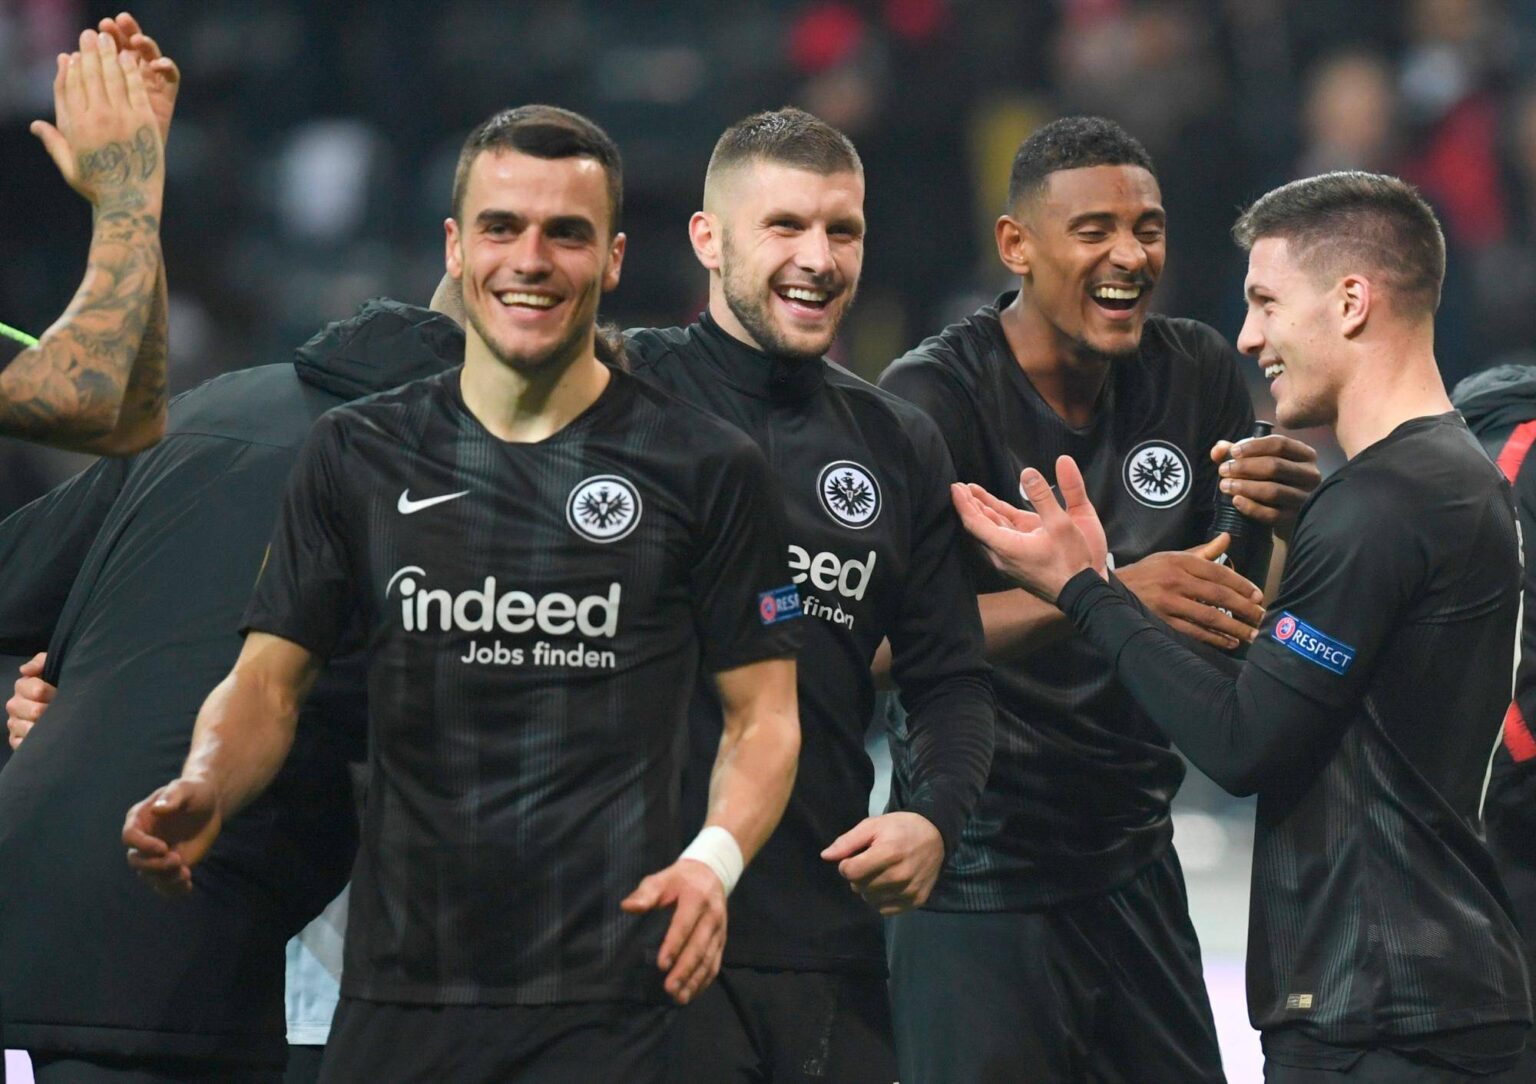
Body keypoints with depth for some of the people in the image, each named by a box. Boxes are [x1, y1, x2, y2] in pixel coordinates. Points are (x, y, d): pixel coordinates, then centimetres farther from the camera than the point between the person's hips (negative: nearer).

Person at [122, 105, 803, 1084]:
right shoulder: (358, 455, 9)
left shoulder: (706, 470, 2)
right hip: (398, 993, 2)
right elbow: (269, 681, 8)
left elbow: (764, 715, 4)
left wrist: (716, 857, -16)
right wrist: (203, 792, -13)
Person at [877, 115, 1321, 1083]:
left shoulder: (1197, 376, 4)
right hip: (983, 885, -6)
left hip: (1134, 867, 6)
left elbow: (1259, 628, 5)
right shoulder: (936, 398, -12)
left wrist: (1289, 518, -18)